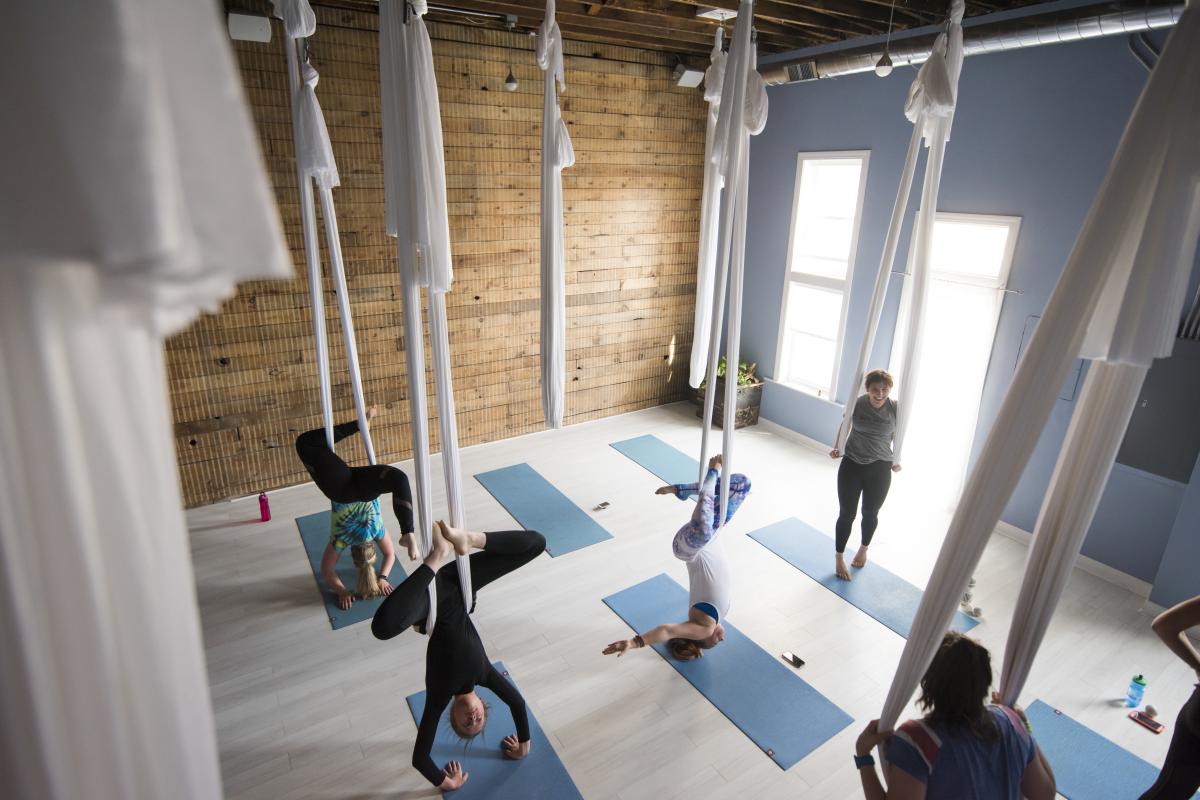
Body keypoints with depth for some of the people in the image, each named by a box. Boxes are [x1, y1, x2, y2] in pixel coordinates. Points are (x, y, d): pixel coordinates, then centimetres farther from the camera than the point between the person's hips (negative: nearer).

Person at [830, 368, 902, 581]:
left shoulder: (895, 408, -10)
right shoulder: (857, 403, -12)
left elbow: (897, 436, 4)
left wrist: (897, 461, -5)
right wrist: (837, 448, -7)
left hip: (880, 469, 1)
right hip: (851, 465, -1)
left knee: (870, 513, 17)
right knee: (847, 514, 3)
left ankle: (863, 550, 44)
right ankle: (839, 558, 21)